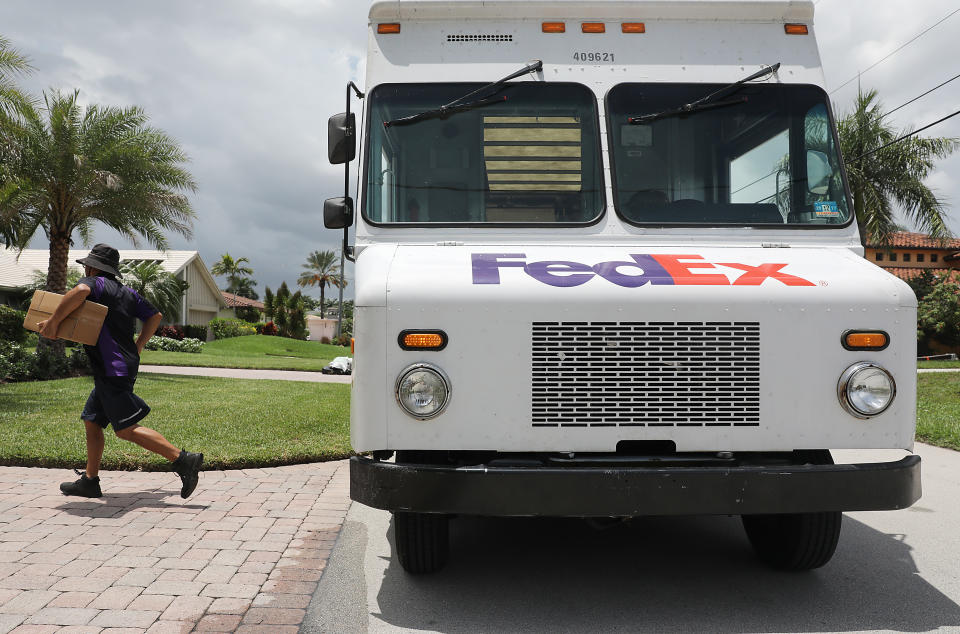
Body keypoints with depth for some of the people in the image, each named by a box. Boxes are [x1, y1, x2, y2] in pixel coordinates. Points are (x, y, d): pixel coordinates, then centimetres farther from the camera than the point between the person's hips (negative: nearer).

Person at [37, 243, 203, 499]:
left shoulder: (95, 283, -5)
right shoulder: (127, 292, 19)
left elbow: (80, 291, -29)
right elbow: (155, 316, 24)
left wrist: (53, 321, -21)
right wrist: (138, 346, 26)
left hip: (113, 370, -10)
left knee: (127, 429, -13)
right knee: (92, 420, 17)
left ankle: (183, 460, -19)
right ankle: (90, 480, 21)